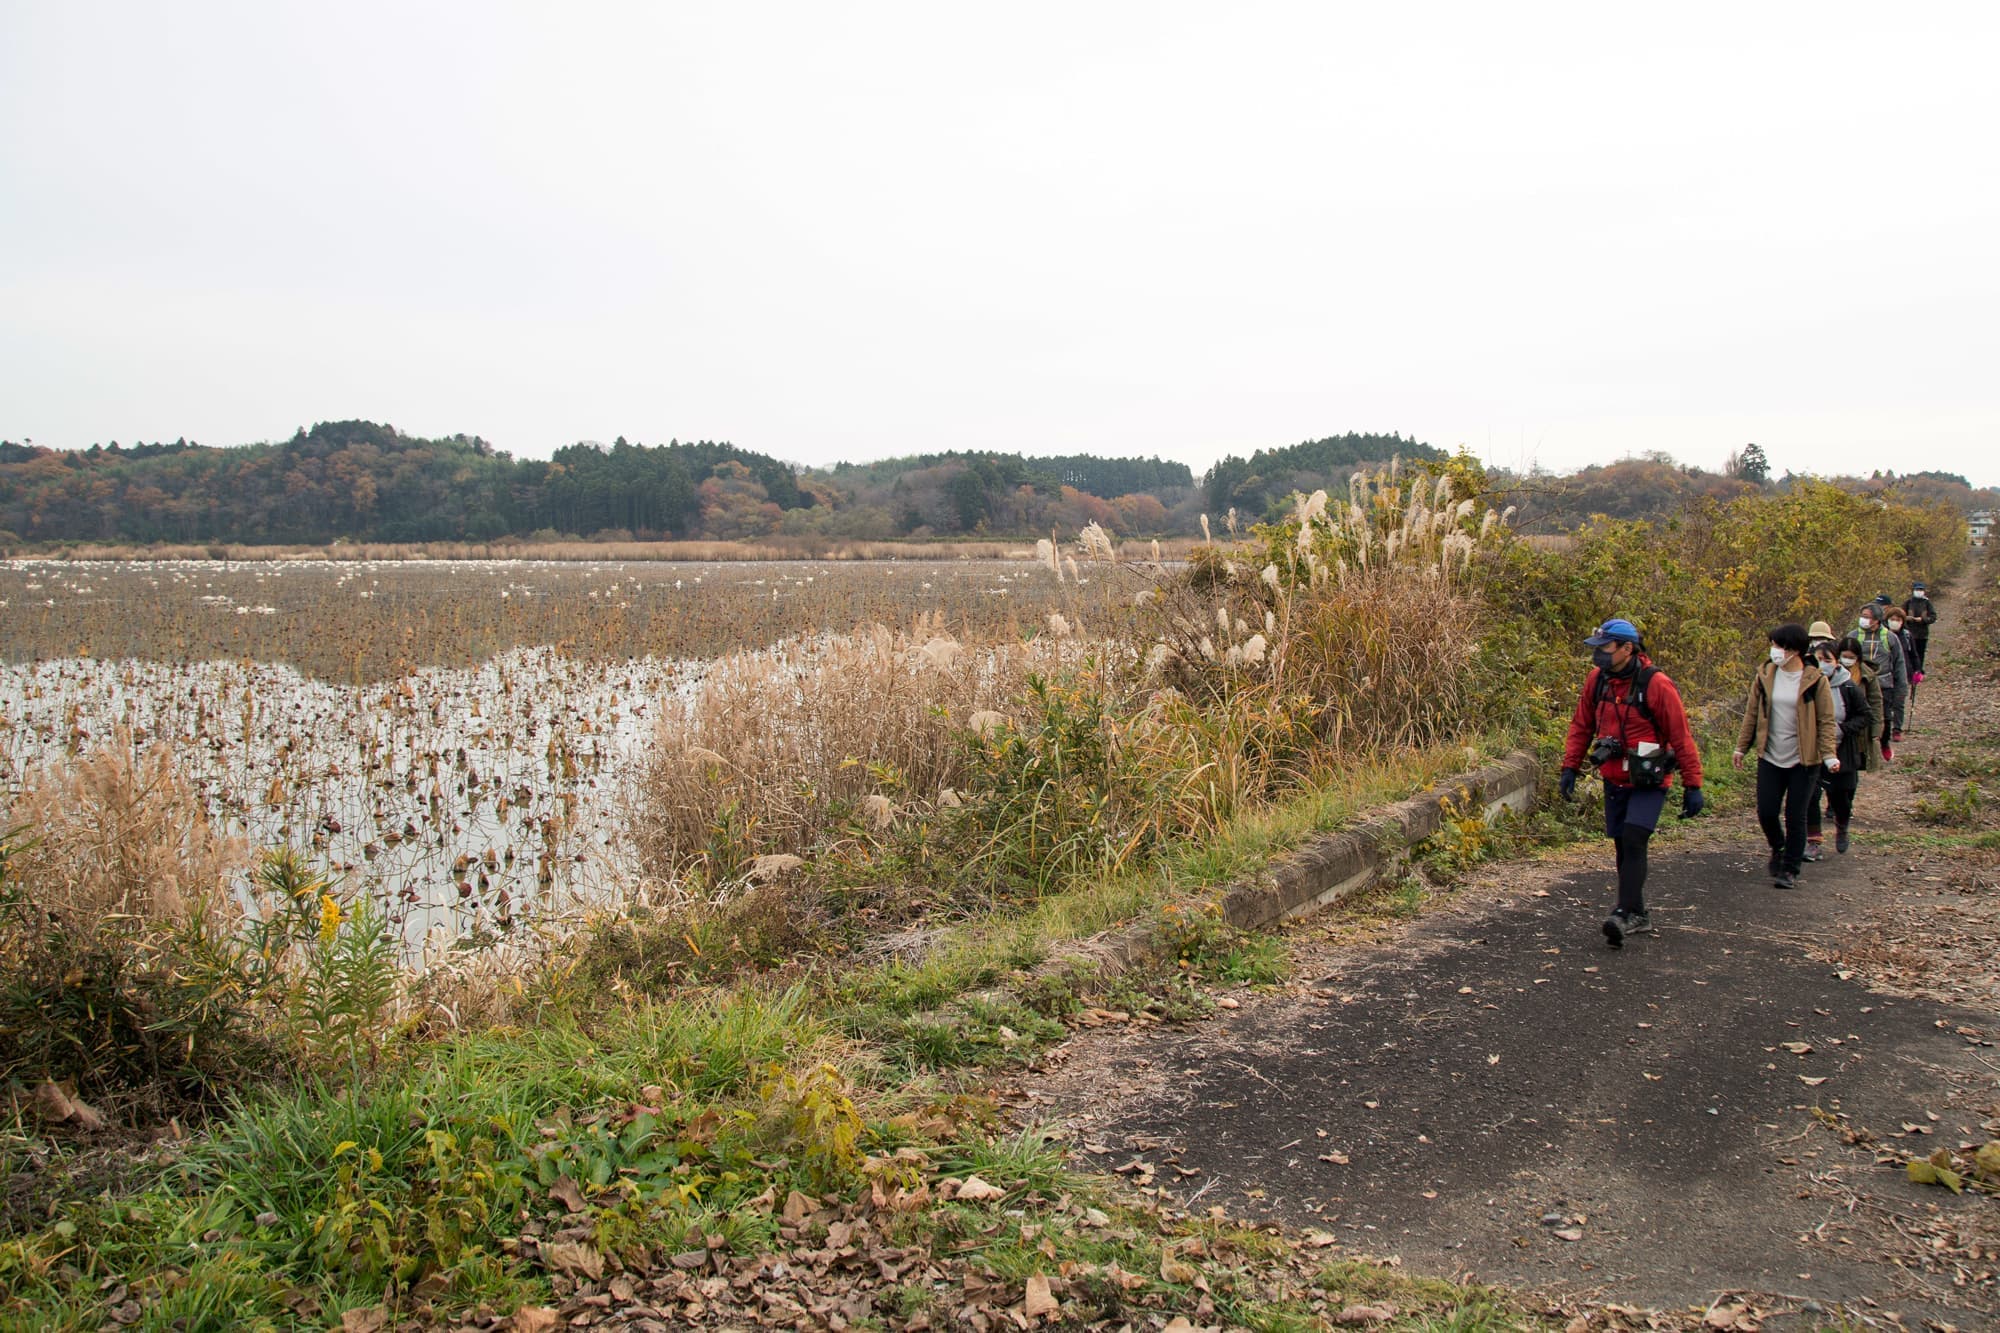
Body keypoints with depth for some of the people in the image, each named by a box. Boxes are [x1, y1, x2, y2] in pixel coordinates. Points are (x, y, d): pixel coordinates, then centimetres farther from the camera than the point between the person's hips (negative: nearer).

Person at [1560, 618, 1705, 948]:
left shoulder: (1656, 685, -16)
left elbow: (1681, 737, -12)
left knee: (1633, 841, -18)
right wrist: (1570, 768, 5)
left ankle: (1624, 914, -20)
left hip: (1649, 782, -6)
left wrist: (1693, 786, -11)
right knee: (1622, 846, 9)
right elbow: (1581, 727, 11)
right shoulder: (1597, 680, 0)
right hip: (1614, 781, 6)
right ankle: (1639, 915, 21)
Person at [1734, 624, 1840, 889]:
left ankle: (1790, 869, 14)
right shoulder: (1765, 676, 2)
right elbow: (1752, 714, 10)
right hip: (1770, 757, 3)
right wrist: (1741, 747, 10)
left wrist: (1829, 755, -15)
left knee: (1795, 816, 1)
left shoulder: (1815, 681, -7)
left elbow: (1826, 721, -5)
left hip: (1802, 760, -3)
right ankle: (1778, 850, 31)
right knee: (1766, 812, 1)